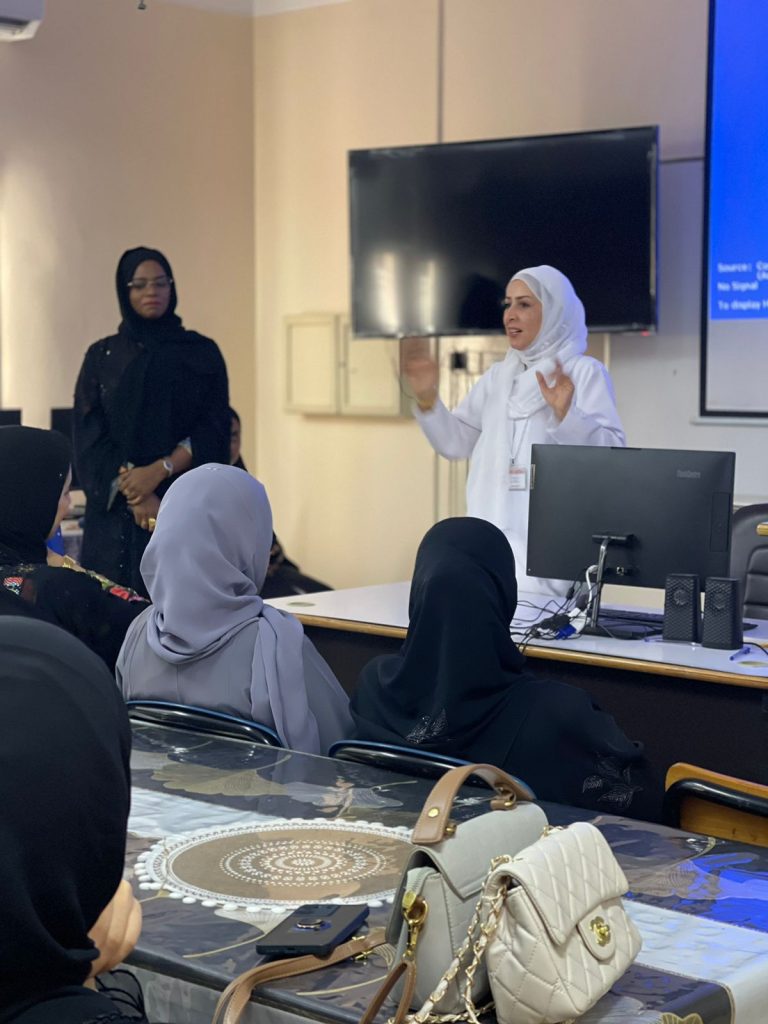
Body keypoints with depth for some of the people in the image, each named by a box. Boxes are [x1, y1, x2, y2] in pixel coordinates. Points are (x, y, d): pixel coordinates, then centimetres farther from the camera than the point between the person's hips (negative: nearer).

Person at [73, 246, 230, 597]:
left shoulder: (202, 353, 7)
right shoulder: (101, 356, 8)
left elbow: (215, 431, -2)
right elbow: (88, 436, 0)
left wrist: (160, 470, -16)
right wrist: (133, 493, -14)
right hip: (115, 509, 1)